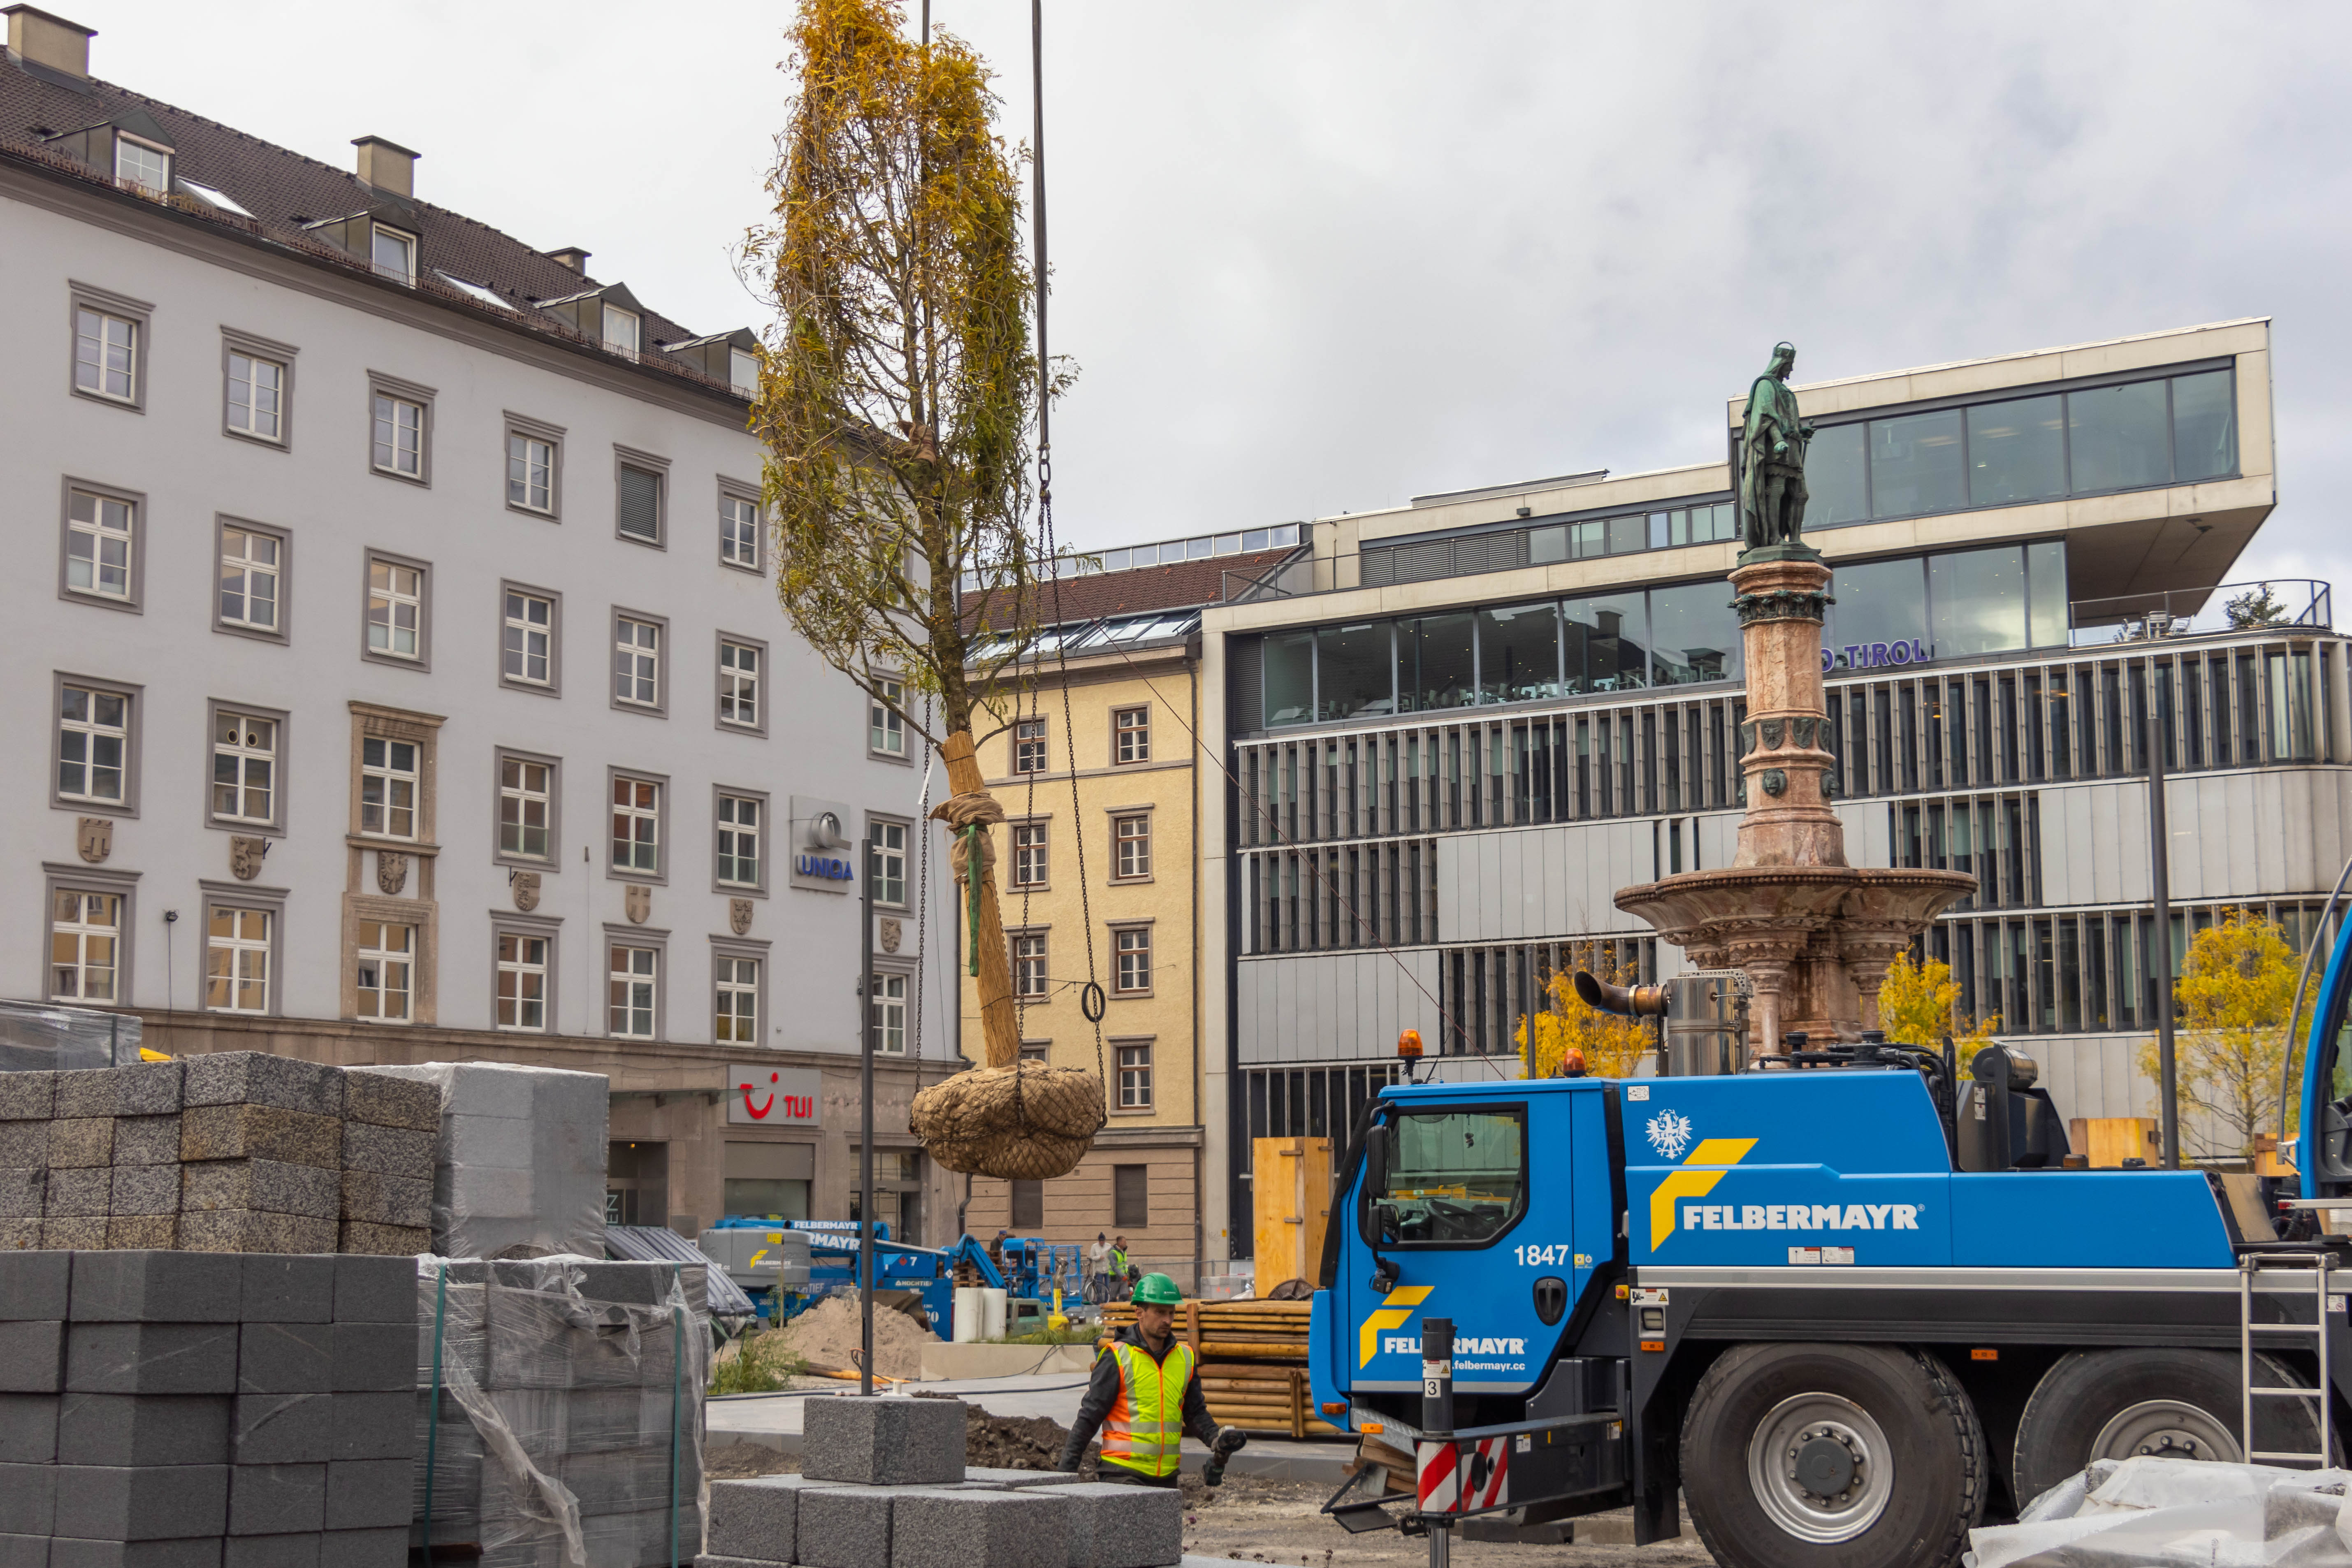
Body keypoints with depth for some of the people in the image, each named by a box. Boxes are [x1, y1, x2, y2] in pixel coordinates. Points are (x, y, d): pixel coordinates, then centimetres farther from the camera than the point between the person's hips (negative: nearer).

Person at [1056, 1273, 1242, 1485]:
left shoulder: (1186, 1358, 10)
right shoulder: (1117, 1358, -7)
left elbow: (1195, 1412, 17)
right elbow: (1091, 1414, -4)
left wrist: (1216, 1438, -1)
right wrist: (1068, 1462, -6)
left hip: (1167, 1475, 6)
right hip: (1124, 1473, -6)